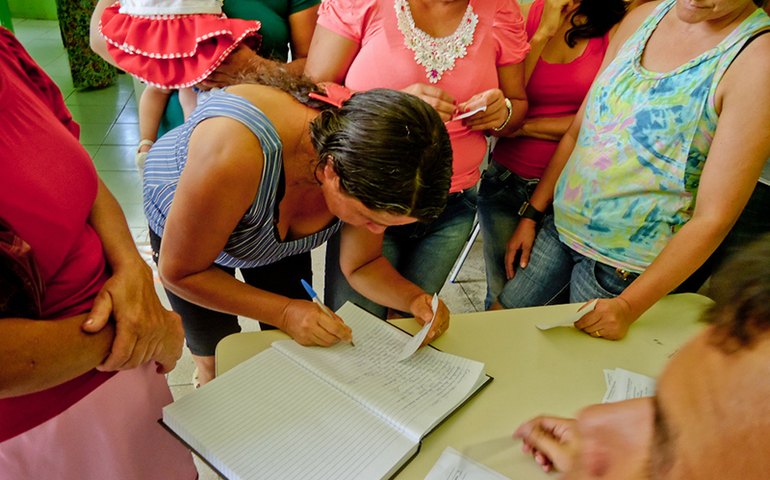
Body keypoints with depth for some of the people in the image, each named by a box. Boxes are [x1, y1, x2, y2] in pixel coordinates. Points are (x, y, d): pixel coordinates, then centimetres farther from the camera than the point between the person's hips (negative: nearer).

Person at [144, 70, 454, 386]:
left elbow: (361, 265, -13)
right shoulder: (234, 153, -47)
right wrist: (285, 313, -37)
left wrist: (413, 298, -32)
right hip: (180, 226, -3)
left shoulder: (373, 164, -30)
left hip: (279, 234, 4)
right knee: (217, 361, 5)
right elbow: (180, 272, -31)